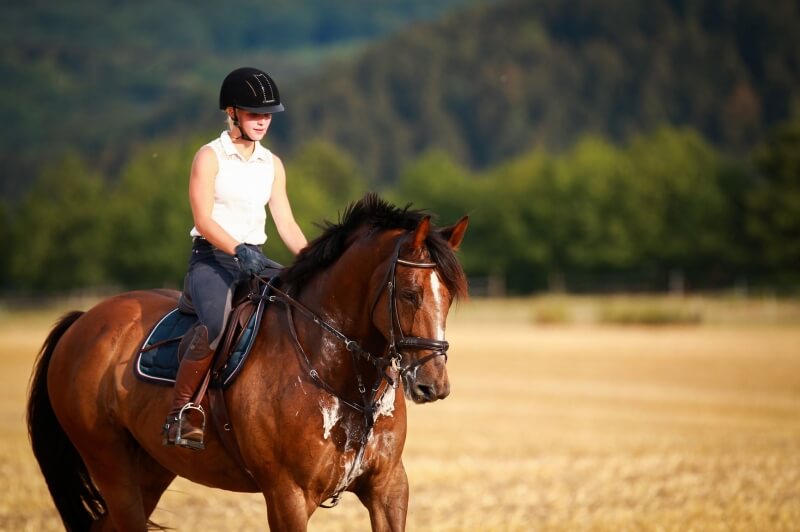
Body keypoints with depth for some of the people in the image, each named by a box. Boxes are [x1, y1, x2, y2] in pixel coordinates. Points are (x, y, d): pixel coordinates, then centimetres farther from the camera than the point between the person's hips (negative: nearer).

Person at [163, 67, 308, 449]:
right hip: (211, 259, -6)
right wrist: (239, 251, -26)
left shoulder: (272, 164, 14)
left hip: (255, 261, 6)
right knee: (216, 321, -35)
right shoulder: (210, 156, -3)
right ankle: (179, 414, -26)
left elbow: (286, 223, 12)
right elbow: (203, 220, -11)